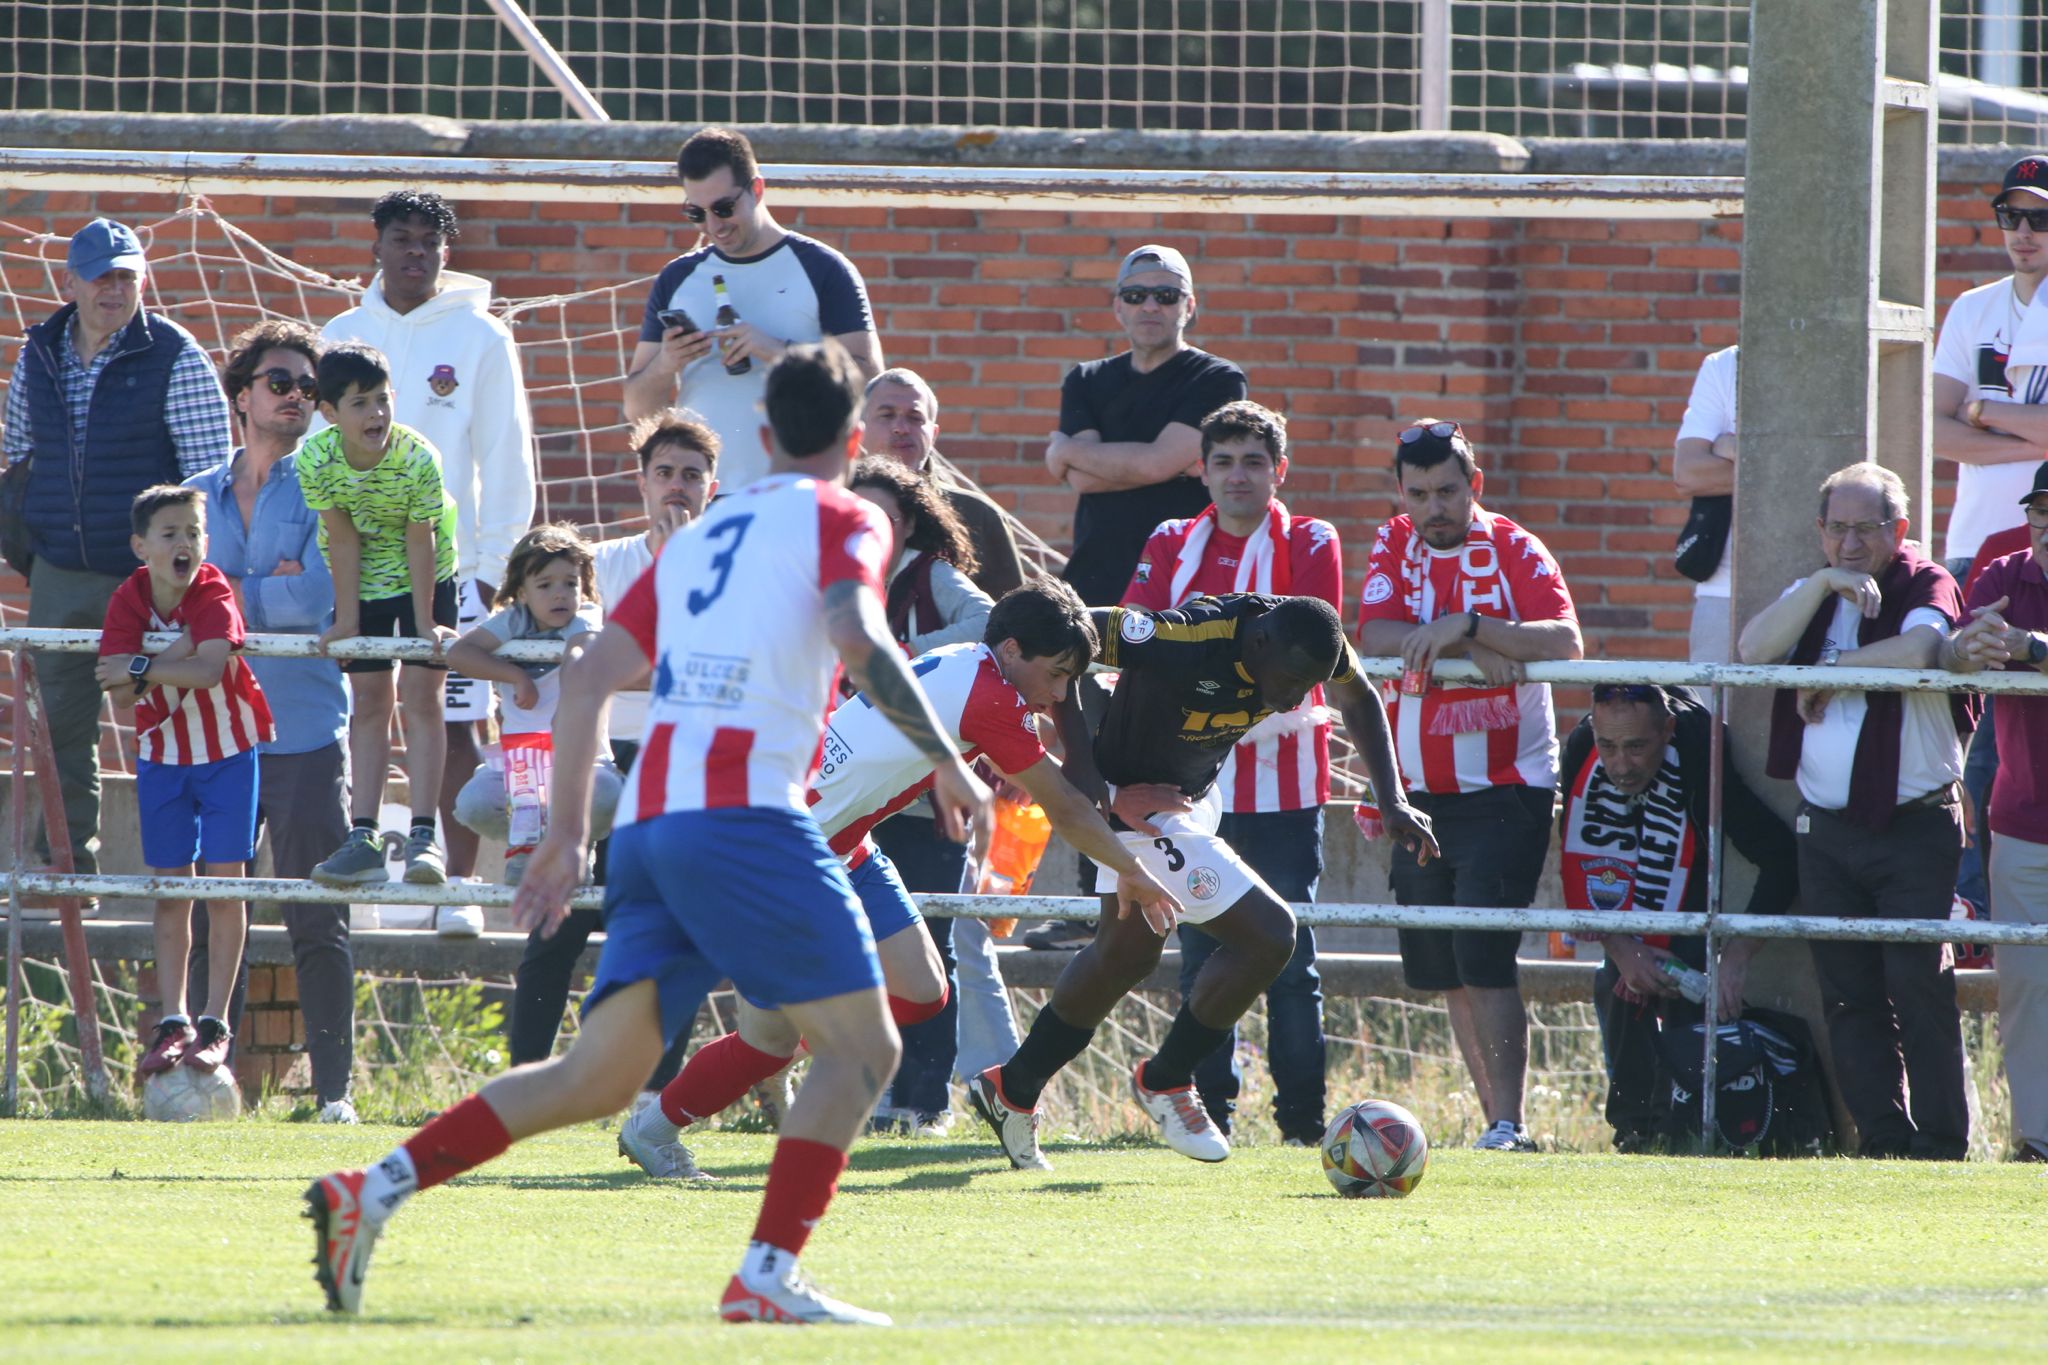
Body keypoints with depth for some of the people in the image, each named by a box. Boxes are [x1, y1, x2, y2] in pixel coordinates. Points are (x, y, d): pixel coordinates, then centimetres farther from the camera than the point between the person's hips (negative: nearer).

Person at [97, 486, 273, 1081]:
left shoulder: (213, 594, -17)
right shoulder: (129, 601, -9)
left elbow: (209, 670, -32)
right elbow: (120, 692, -20)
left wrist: (141, 668, -29)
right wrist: (174, 657, -32)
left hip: (228, 749, -3)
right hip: (163, 755, 3)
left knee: (223, 885, -4)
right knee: (170, 890, 5)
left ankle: (215, 1024, 0)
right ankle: (173, 1023, 9)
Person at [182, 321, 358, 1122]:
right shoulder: (199, 498, 15)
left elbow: (318, 596, -10)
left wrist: (230, 595, -3)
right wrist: (268, 589, -7)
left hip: (304, 733, -3)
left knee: (318, 925, -4)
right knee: (209, 919, 2)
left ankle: (334, 1088, -2)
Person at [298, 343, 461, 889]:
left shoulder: (417, 459, -28)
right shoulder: (316, 459, -23)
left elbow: (420, 540, -20)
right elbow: (343, 539, -15)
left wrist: (424, 623, -15)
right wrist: (346, 622, -12)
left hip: (424, 577, -2)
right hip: (362, 583, 2)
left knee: (420, 696, -7)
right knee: (368, 701, 2)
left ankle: (423, 837, -9)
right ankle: (362, 838, 1)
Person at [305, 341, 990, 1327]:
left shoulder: (696, 538, 26)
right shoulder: (839, 520, 7)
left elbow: (589, 680, 22)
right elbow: (858, 638, -13)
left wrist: (569, 830, 25)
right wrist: (945, 762, -7)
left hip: (649, 821, 7)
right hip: (744, 811, -7)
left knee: (600, 1074, 6)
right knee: (860, 1046, 0)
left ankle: (375, 1190, -5)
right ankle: (768, 1276, -12)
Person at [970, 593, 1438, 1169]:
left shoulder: (1313, 639, -14)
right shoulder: (1185, 641, -36)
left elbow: (1357, 699, 8)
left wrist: (1393, 801, -1)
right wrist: (1082, 761, -27)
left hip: (1196, 794, 8)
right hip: (1142, 809, -8)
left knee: (1125, 956, 19)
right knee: (1267, 936, -12)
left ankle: (1013, 1090, 36)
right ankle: (1165, 1081, 9)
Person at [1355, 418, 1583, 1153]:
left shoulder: (1516, 553, -6)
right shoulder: (1395, 546, 7)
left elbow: (1564, 643, -21)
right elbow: (1373, 635, -10)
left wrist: (1467, 626, -31)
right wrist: (1471, 648, -21)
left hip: (1507, 789, -5)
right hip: (1419, 789, 5)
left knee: (1484, 957, -16)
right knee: (1444, 968, 8)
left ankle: (1508, 1123, -17)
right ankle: (1495, 1121, 17)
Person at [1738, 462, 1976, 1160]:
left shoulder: (1927, 587, -2)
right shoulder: (1811, 596, 15)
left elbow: (1915, 651, -24)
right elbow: (1753, 650, -4)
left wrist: (1826, 672, -11)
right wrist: (1824, 585, -14)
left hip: (1914, 828, -6)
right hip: (1826, 829, 6)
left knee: (1919, 990, -10)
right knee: (1848, 994, 4)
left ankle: (1940, 1146, -7)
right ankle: (1883, 1140, 8)